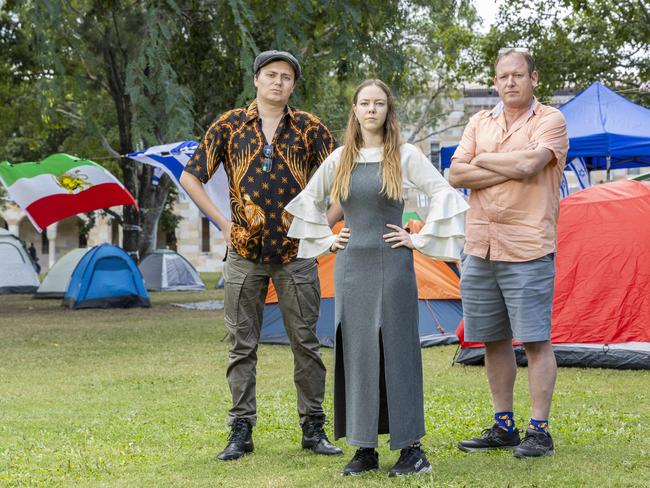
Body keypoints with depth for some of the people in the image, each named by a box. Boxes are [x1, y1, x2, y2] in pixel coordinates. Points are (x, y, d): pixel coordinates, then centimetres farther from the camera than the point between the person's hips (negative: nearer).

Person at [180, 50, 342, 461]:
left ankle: (313, 428, 11)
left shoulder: (309, 129, 4)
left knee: (306, 343, 2)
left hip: (296, 253, 0)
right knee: (243, 346, 4)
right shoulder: (229, 126, 4)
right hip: (244, 254, 0)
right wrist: (223, 222, 2)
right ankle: (241, 430, 10)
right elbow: (191, 178, 8)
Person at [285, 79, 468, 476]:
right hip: (352, 265, 4)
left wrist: (421, 239, -6)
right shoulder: (340, 159, 9)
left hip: (392, 264, -4)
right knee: (355, 352, 3)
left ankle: (412, 448, 2)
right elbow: (309, 200, 22)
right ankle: (364, 450, 10)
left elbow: (445, 196, -5)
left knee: (396, 350, -4)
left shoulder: (406, 156, -2)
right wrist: (326, 239, 13)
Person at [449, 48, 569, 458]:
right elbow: (457, 175, 1)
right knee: (494, 341, 11)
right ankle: (503, 427, 20)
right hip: (480, 248, 6)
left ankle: (539, 431, 1)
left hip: (527, 250, -6)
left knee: (536, 341, -4)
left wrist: (483, 159, -4)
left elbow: (528, 164, -21)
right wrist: (510, 170, -10)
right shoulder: (480, 122, 14)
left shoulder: (550, 120, -3)